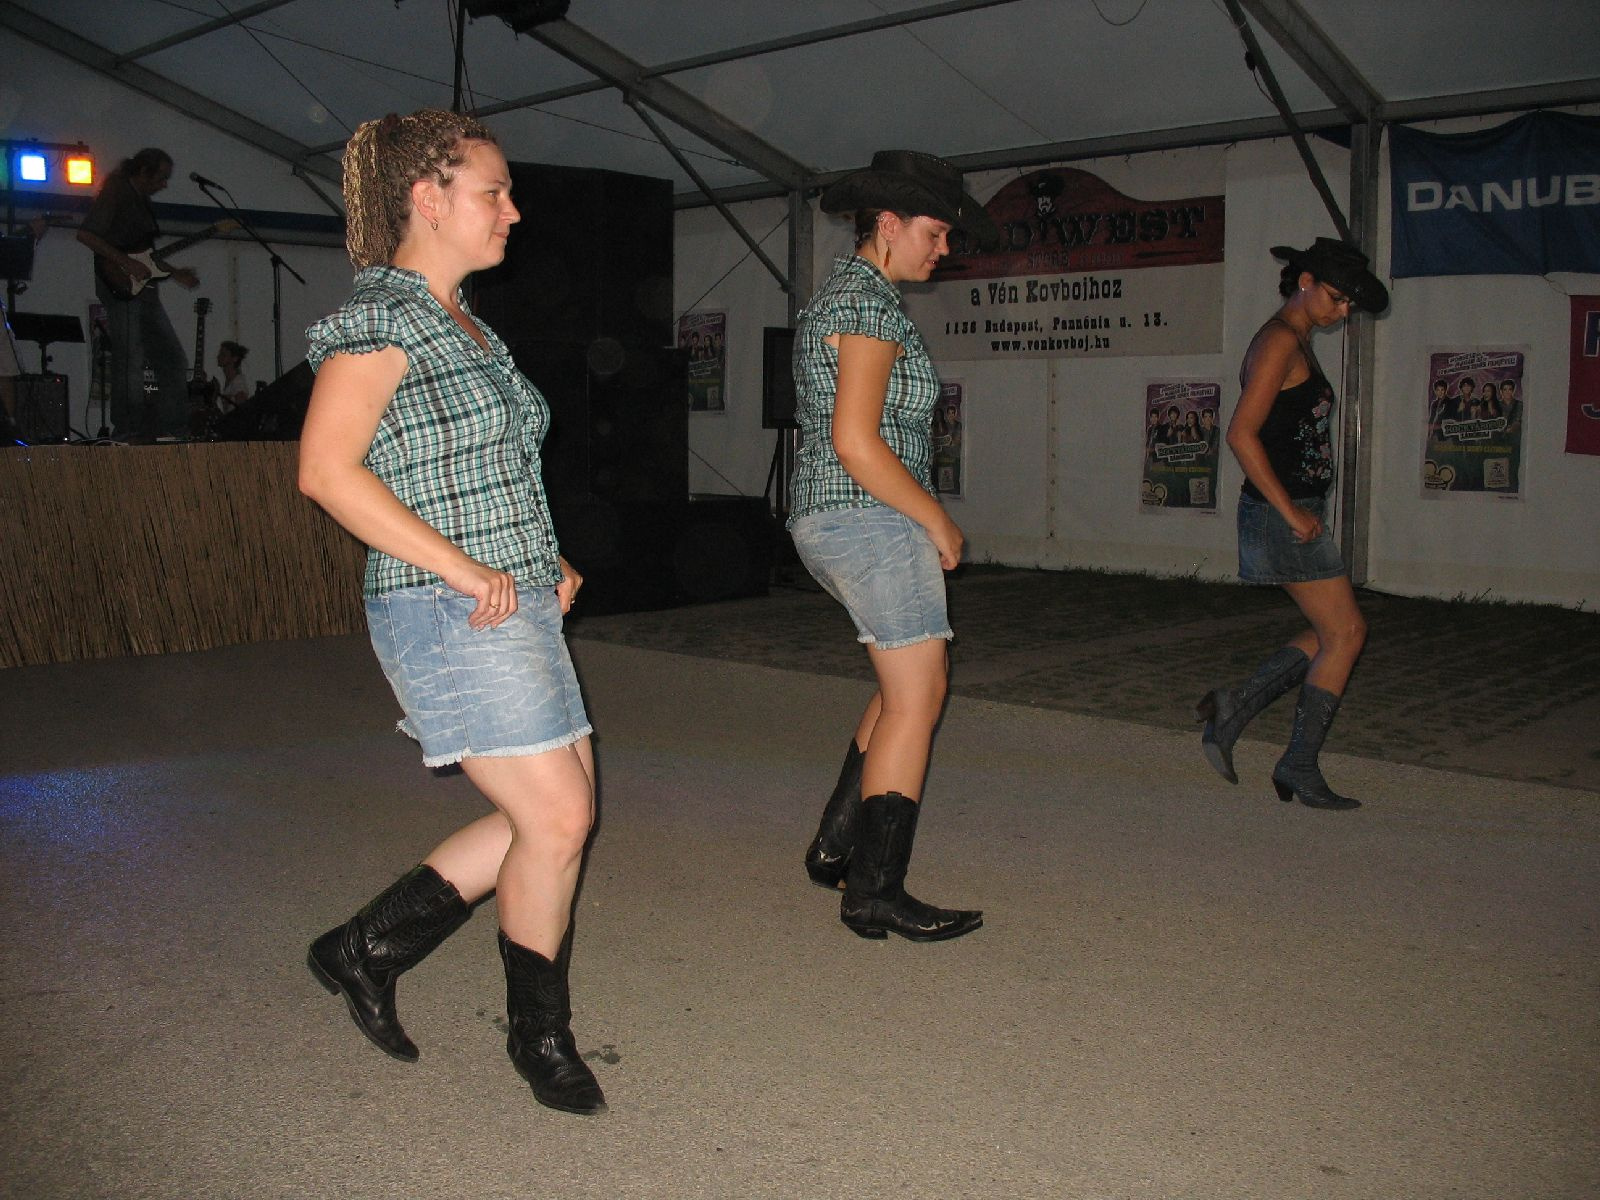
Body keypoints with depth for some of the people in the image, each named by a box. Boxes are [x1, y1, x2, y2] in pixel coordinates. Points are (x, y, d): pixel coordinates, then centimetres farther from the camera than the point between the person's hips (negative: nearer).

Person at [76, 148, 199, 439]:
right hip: (122, 287, -10)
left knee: (172, 360, 7)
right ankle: (129, 431, -8)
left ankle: (173, 430, 10)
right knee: (131, 358, -11)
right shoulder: (114, 193, -6)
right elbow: (86, 235, -16)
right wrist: (126, 263, -19)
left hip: (144, 288, 10)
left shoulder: (141, 199, 21)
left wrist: (175, 272, 19)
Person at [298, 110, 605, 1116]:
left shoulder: (464, 324, 17)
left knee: (556, 811, 10)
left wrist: (548, 560, 12)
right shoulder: (381, 319, -10)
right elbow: (328, 471, -20)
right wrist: (463, 570, -21)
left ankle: (370, 948, 24)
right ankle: (540, 1033, 17)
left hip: (518, 607, 9)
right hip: (449, 615, -9)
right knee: (558, 817, -6)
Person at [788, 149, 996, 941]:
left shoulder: (841, 293, 18)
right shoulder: (869, 304, -14)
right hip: (871, 519, -10)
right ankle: (875, 892, 0)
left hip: (827, 520, 10)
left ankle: (837, 845, 22)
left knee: (909, 682, 18)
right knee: (917, 696, -5)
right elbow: (856, 442, -23)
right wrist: (937, 521, -12)